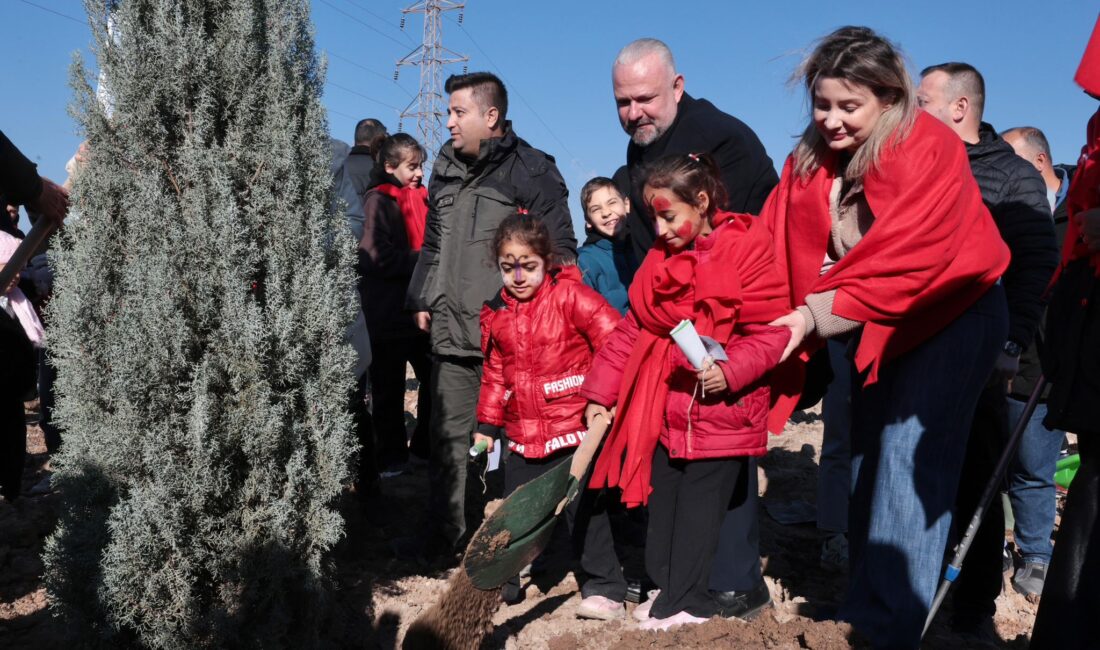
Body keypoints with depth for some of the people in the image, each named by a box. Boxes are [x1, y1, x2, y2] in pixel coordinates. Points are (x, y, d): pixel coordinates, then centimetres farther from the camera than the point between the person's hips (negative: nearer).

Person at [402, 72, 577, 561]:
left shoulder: (530, 170, -6)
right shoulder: (445, 170, 16)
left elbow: (560, 250, -7)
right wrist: (422, 300, 19)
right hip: (451, 333, 7)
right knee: (448, 437, 13)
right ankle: (442, 533, 26)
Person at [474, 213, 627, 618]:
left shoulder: (569, 295, -10)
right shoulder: (495, 314, 7)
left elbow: (614, 338, -15)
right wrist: (487, 425, 14)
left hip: (574, 428, -5)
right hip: (523, 433, 5)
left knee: (584, 507, 1)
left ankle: (606, 589, 12)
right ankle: (502, 581, 30)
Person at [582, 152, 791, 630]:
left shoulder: (746, 250, -10)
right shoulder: (661, 258, 9)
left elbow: (770, 332, -12)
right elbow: (631, 330, 10)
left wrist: (729, 371, -26)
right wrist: (600, 391, 7)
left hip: (719, 409, -6)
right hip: (664, 405, 6)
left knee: (698, 506, 2)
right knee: (662, 501, 14)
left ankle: (687, 601, 17)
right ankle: (667, 587, 30)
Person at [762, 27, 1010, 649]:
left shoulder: (929, 149, -23)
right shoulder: (810, 158, -4)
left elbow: (905, 262, -30)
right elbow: (776, 246, -10)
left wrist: (817, 316, -29)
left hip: (949, 316, -6)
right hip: (872, 326, 7)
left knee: (909, 459, -13)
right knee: (868, 457, 11)